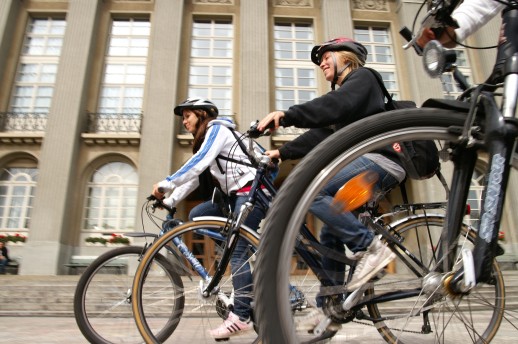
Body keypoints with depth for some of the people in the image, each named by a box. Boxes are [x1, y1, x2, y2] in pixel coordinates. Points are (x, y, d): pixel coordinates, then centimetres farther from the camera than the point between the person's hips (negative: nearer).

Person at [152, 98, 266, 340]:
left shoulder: (217, 128, -4)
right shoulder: (205, 139, 24)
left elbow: (199, 163, -20)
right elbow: (194, 176, 17)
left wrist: (166, 184, -19)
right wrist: (169, 201, 8)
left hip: (250, 190, -9)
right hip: (236, 194, 9)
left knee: (238, 251, -14)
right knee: (196, 215, 0)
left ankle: (241, 316, -14)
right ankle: (241, 261, 4)